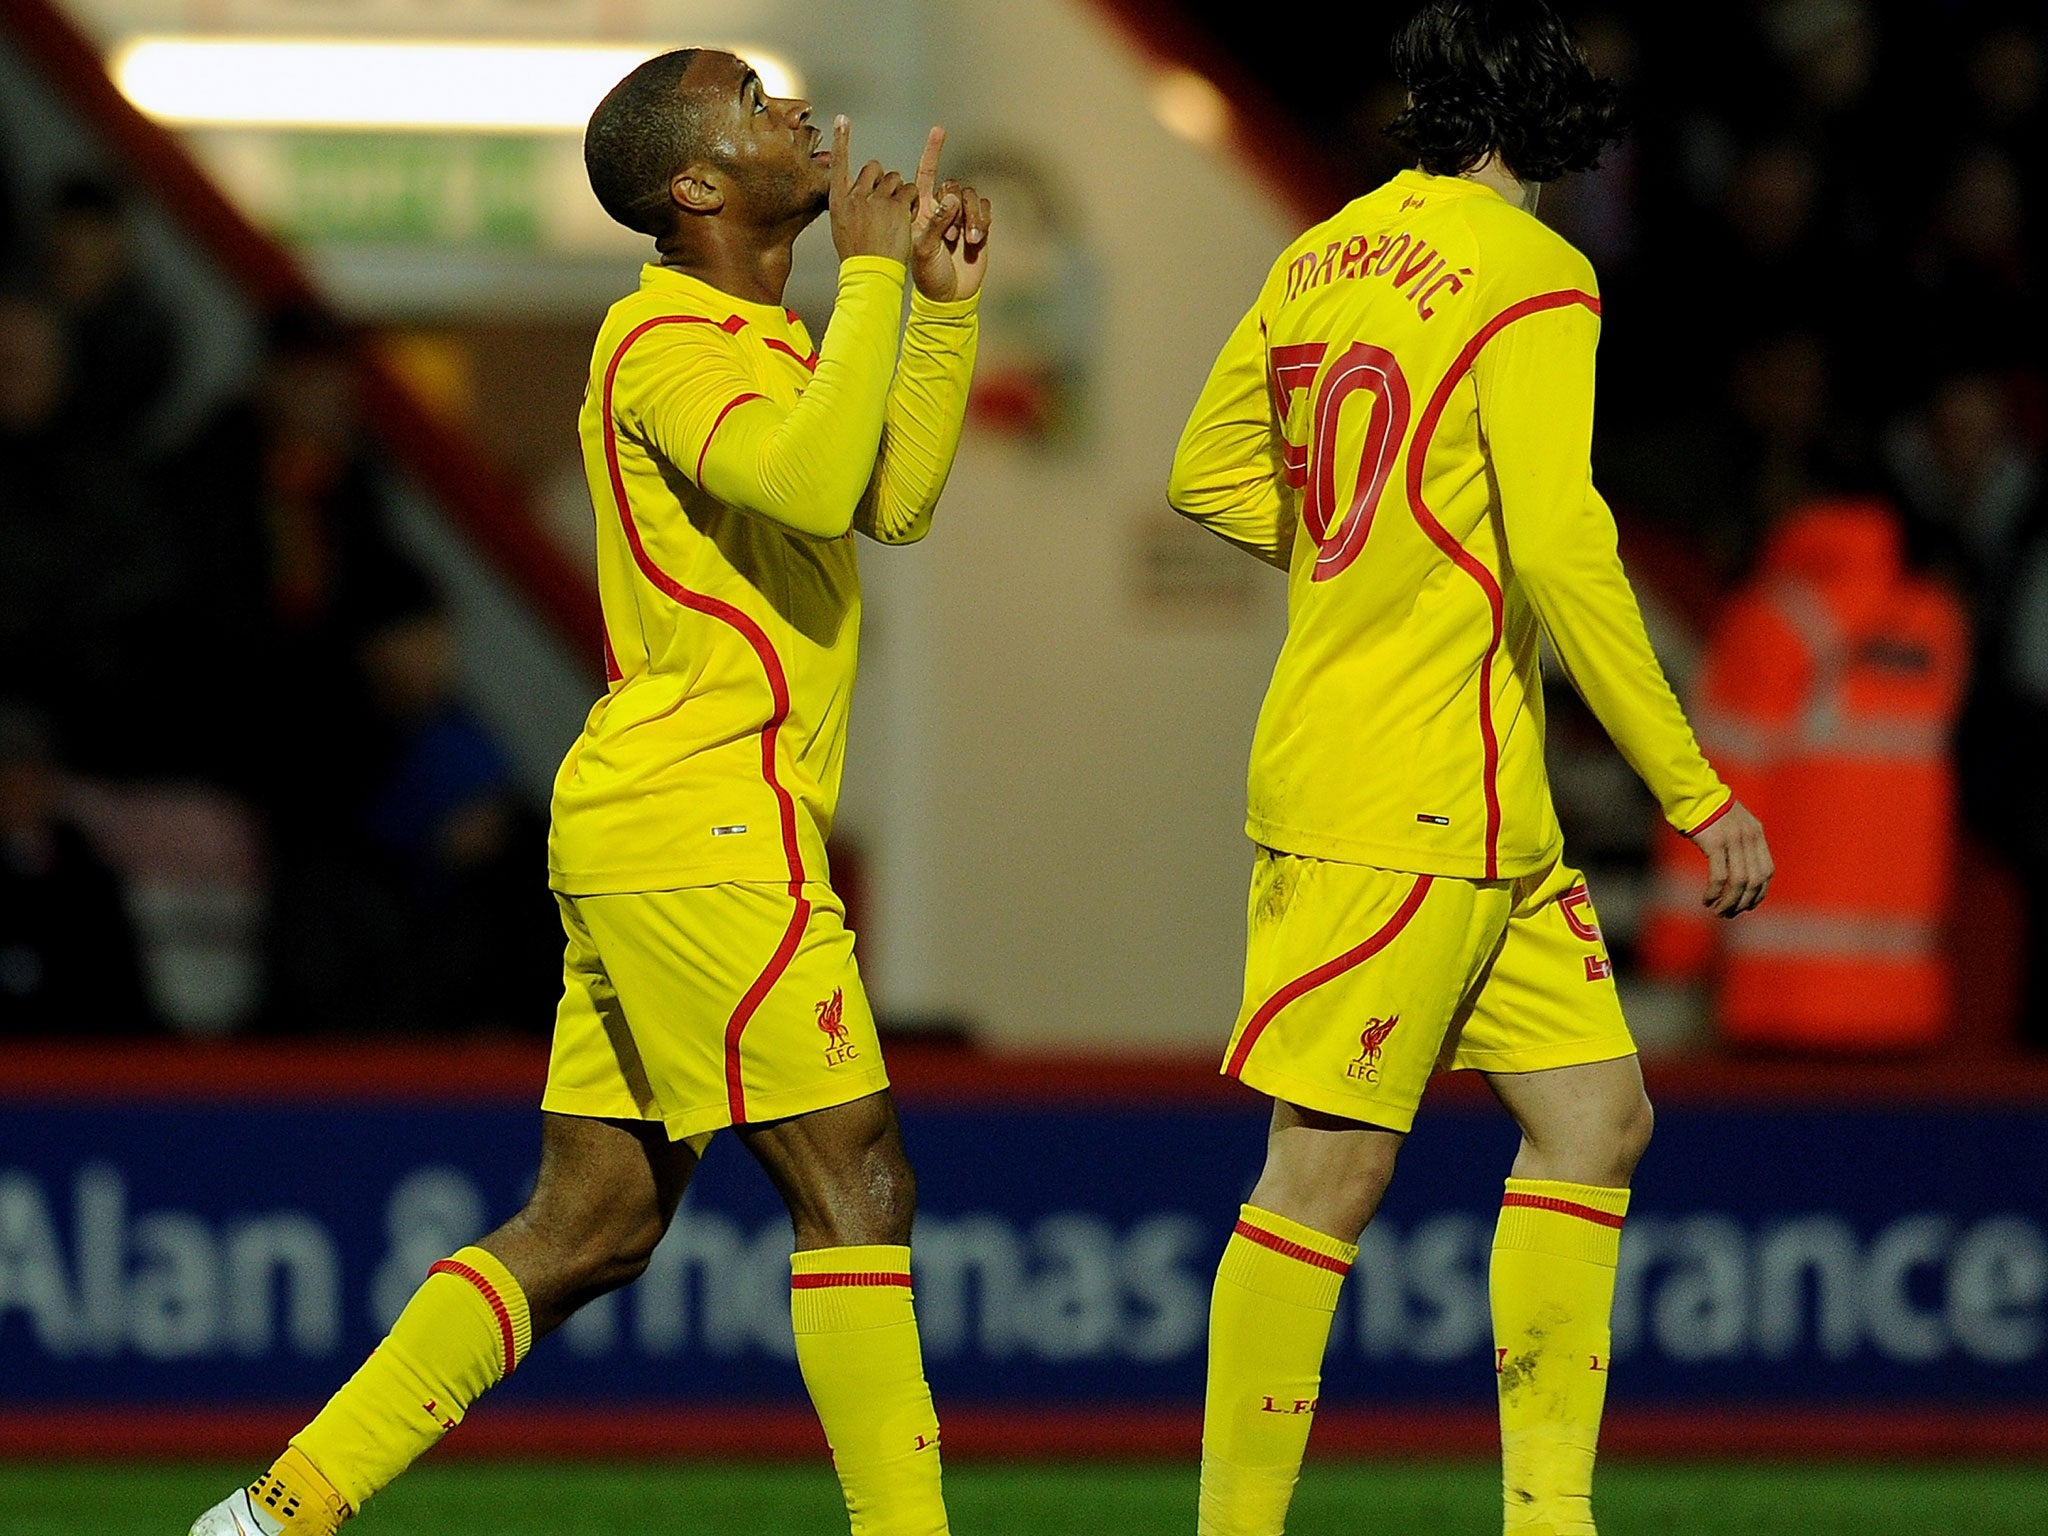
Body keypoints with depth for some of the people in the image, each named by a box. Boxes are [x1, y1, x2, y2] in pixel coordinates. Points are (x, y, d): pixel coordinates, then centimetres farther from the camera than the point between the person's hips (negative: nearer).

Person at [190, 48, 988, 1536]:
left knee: (591, 1229, 9)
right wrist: (871, 277, -22)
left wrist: (943, 303, 15)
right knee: (857, 1186, -8)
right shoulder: (667, 343, -13)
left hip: (642, 833, 10)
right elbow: (811, 485, -30)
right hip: (707, 832, -10)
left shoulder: (758, 338, 19)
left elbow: (892, 498, 24)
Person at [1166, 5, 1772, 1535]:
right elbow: (1561, 547, -19)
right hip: (1409, 794, -9)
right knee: (1331, 1168, -5)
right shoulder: (1530, 276, -13)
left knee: (1596, 1114, 9)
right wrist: (1696, 791, -15)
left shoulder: (1327, 254, 11)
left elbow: (1212, 471, 20)